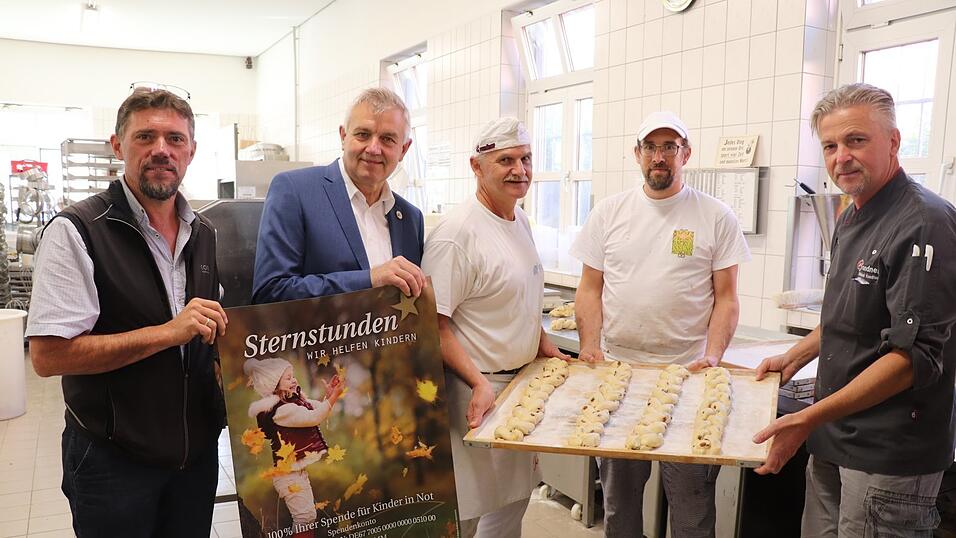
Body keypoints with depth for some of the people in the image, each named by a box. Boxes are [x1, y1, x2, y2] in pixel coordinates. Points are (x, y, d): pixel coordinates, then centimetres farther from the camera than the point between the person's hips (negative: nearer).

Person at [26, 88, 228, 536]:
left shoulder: (205, 234, 6)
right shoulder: (76, 232, -14)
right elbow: (47, 355, -20)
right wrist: (169, 333, -26)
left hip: (198, 449, 6)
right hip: (113, 460, -5)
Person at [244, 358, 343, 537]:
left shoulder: (296, 398, 7)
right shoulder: (279, 410, -22)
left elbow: (319, 408, 15)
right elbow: (314, 417, -25)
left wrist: (329, 395, -4)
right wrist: (334, 397, -26)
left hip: (305, 466, 9)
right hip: (291, 473, -9)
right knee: (305, 518, -8)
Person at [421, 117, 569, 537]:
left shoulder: (520, 220, 8)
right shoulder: (456, 234, -20)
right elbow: (434, 325, -20)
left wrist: (544, 347, 12)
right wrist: (480, 384, -25)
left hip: (523, 379, 9)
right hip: (475, 387, -8)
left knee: (516, 494, 20)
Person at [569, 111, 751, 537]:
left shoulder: (716, 217, 1)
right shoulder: (610, 212, 6)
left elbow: (726, 298, 1)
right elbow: (590, 289, 6)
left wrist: (713, 356, -12)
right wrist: (589, 346, -6)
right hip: (615, 369, 2)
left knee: (691, 502, 5)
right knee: (617, 495, 14)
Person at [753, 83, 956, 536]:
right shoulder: (852, 218, 10)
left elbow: (917, 354, -24)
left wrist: (809, 419, -25)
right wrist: (794, 358, 14)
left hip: (888, 455, -8)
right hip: (834, 438, 8)